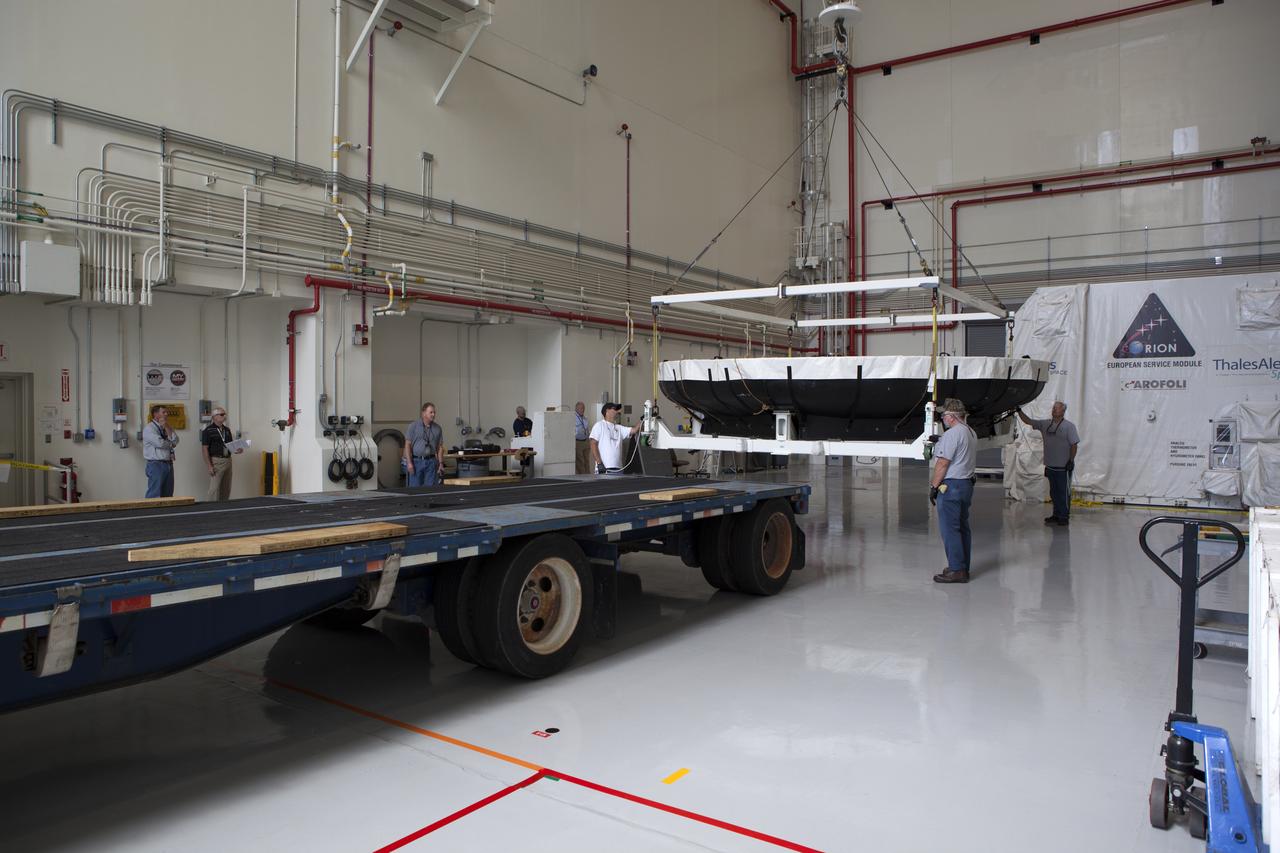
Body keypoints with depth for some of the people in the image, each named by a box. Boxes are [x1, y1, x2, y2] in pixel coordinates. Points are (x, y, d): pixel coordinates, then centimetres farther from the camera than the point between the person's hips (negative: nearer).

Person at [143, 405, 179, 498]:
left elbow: (175, 441, 0)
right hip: (156, 465, -7)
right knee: (155, 496, -8)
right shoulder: (149, 428, -6)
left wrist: (167, 427, -4)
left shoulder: (167, 428, 15)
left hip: (169, 464, 7)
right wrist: (171, 443, 0)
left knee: (168, 496, 7)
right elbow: (160, 443, -19)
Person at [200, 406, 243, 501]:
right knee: (214, 489, -11)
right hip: (216, 461, -7)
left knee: (226, 490, 8)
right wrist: (209, 466, -16)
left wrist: (237, 450, -2)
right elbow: (204, 449, -10)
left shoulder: (227, 430, 15)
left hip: (228, 461, 7)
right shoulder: (208, 430, -6)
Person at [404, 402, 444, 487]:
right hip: (416, 461, -2)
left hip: (431, 462, 2)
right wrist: (409, 463, -10)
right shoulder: (413, 426, -1)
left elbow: (439, 448, 10)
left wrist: (441, 464, 3)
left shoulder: (437, 428, 7)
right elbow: (407, 445, -3)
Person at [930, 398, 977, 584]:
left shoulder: (952, 434, -15)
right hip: (967, 484, 10)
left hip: (951, 486, -10)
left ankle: (956, 570, -6)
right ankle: (963, 568, 18)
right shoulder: (972, 433, 14)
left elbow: (942, 464, -16)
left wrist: (933, 486, -10)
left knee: (949, 529, -6)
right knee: (962, 527, 13)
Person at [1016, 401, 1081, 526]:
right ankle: (1056, 515, 22)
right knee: (1054, 492, 13)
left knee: (1064, 492, -1)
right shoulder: (1045, 424, 9)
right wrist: (1019, 411, 0)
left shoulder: (1069, 426, -6)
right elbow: (1028, 421, 11)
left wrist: (1071, 461, -12)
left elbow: (1074, 445, -8)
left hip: (1063, 467, -6)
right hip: (1050, 466, 6)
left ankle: (1064, 517, 5)